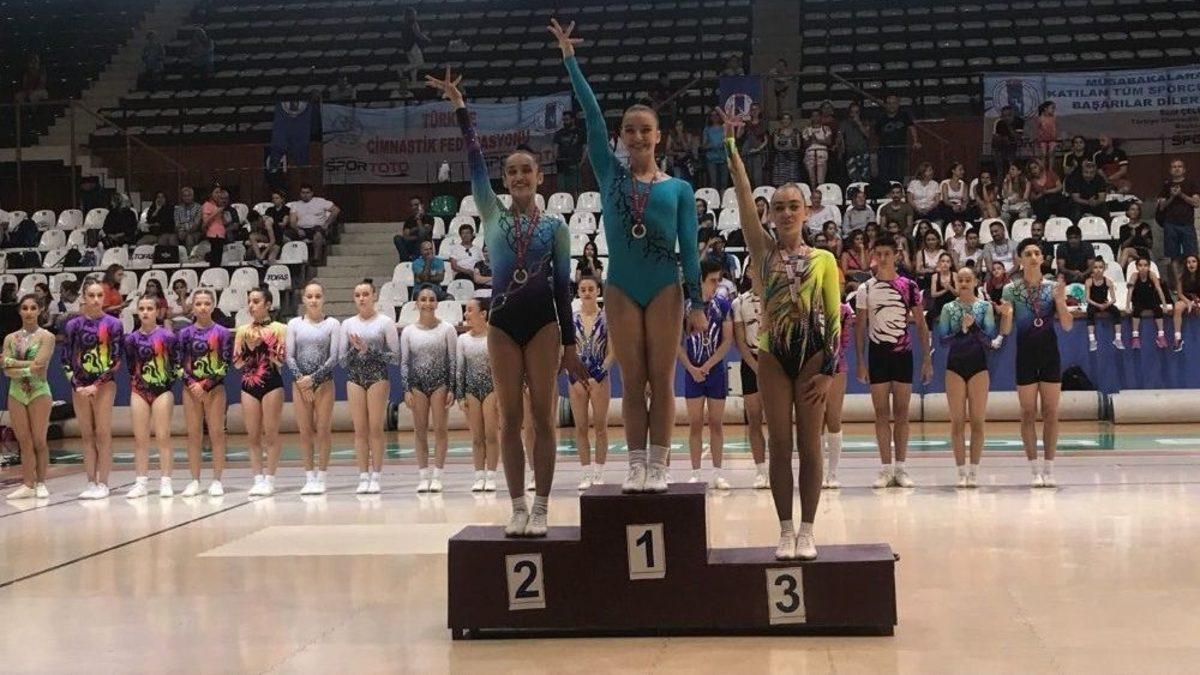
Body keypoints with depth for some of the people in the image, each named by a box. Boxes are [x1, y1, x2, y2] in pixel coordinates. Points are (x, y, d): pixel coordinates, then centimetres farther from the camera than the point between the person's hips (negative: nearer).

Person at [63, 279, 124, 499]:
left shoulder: (113, 324, -2)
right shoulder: (73, 325, 6)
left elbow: (116, 361, -5)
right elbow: (66, 360, 6)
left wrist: (96, 385, -11)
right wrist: (77, 385, -6)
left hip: (104, 384, -3)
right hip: (80, 386, 3)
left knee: (103, 434, -4)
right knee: (87, 436, 6)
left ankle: (103, 484, 0)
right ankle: (91, 483, 9)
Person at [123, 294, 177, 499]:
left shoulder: (166, 336, -6)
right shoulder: (132, 339, 4)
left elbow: (175, 363, -3)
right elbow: (130, 367, 13)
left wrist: (170, 383, -7)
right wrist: (135, 383, 5)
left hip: (163, 390, -3)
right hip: (139, 391, 3)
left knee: (163, 437, -2)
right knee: (140, 438, 4)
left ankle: (166, 482, 3)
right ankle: (141, 482, 9)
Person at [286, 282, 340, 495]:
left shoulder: (332, 324, 2)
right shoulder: (295, 324, 8)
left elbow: (333, 357, -4)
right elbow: (289, 356, 4)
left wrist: (314, 378, -13)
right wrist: (300, 378, -10)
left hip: (324, 382, -2)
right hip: (300, 382, 2)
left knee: (323, 430, -3)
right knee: (305, 431, 2)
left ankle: (321, 477, 4)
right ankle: (309, 477, 9)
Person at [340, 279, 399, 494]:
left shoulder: (385, 323, 2)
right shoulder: (347, 324, 10)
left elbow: (395, 355, -3)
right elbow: (342, 360, 10)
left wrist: (370, 350, -12)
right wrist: (356, 349, -8)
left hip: (378, 377, -2)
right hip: (355, 378, 2)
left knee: (376, 428, -3)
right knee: (360, 429, 1)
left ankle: (375, 477, 1)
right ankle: (363, 477, 4)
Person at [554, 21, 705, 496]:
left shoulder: (679, 188, 5)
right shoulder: (610, 174, 6)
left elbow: (689, 248, 4)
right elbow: (591, 115, 3)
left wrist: (696, 302, -1)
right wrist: (569, 58, 1)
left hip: (665, 289, -1)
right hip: (621, 289, 1)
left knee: (661, 382, 2)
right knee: (632, 384, 5)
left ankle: (657, 466, 6)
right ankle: (636, 465, 9)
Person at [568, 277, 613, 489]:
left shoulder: (606, 318, -1)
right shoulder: (571, 319, 4)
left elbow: (612, 352, -2)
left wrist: (597, 376, -11)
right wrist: (575, 378, -6)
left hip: (600, 377, -2)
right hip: (577, 378, 2)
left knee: (600, 426, 0)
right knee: (580, 427, 2)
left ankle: (599, 473, 6)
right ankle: (587, 474, 7)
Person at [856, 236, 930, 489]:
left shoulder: (909, 286, 1)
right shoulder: (865, 289, 2)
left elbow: (921, 324, 3)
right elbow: (860, 327, 4)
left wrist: (926, 359, -2)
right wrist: (860, 362, -3)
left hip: (903, 354, 0)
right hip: (877, 354, 0)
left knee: (902, 413, 3)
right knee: (882, 414, 1)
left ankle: (900, 467, 9)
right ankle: (886, 469, 5)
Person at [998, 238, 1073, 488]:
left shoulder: (1053, 287, 3)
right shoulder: (1011, 289, 0)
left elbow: (1067, 326, -1)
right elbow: (1005, 330, -4)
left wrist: (1060, 301, -16)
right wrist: (1006, 314, -25)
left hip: (1050, 354, 1)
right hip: (1025, 354, -1)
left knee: (1051, 413, 2)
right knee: (1028, 413, 0)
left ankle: (1049, 469, 8)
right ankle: (1035, 470, 6)